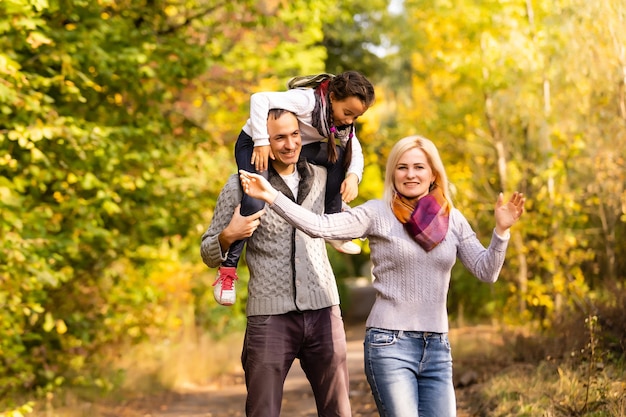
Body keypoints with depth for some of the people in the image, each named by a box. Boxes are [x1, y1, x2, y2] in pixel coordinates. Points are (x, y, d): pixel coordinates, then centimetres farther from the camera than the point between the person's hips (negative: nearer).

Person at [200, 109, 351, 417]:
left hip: (323, 311, 3)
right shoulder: (241, 186, -2)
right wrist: (228, 236, -19)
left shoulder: (321, 176, 9)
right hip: (270, 315, -3)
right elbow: (209, 255, 2)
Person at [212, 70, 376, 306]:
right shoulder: (306, 101, -32)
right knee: (255, 203, -30)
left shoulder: (343, 120, -7)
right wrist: (261, 142, -41)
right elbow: (259, 99, -38)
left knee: (339, 156, -11)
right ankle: (228, 269, -18)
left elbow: (355, 151, -5)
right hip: (254, 144, -7)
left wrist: (353, 176, -26)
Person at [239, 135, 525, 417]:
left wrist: (501, 230, -10)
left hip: (437, 346, 4)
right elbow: (320, 226, -14)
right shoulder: (377, 213, -3)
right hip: (389, 344, -4)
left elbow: (486, 272, 5)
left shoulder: (452, 219, 8)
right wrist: (271, 196, -22)